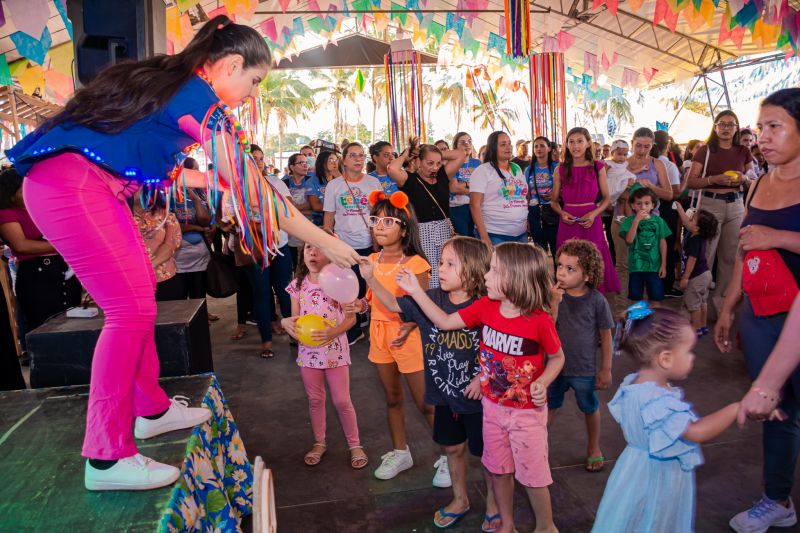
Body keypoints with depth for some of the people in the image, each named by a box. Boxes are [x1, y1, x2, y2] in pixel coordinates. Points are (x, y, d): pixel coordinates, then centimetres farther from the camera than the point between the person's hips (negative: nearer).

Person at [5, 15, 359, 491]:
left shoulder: (170, 80, 15)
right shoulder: (202, 100, -12)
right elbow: (254, 193, -13)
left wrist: (217, 180, 23)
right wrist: (327, 243, -8)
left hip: (92, 185, 10)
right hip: (72, 187, -10)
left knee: (141, 291, 13)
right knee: (132, 309, -9)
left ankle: (151, 410, 26)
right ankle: (107, 458, 0)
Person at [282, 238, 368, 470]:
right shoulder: (298, 285, -1)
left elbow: (350, 318, -10)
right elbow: (295, 318, 5)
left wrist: (332, 332, -26)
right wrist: (286, 323, -17)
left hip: (335, 349, -3)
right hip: (308, 350, 3)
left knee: (342, 401, 4)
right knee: (315, 399, 16)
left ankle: (355, 445, 23)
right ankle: (319, 443, 35)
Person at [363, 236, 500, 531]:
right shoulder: (430, 299, -7)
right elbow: (394, 304, 0)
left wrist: (483, 377, -19)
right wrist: (370, 277, -11)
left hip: (477, 397, -4)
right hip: (445, 395, 5)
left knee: (486, 452, 15)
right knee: (453, 448, 23)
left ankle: (493, 502, 40)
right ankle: (460, 499, 46)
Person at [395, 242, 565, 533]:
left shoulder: (540, 320, -23)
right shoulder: (485, 307, -10)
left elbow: (557, 357, -7)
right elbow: (445, 322, -4)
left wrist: (543, 382, -25)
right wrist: (415, 290, -8)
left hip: (527, 411, -5)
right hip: (492, 406, 5)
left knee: (532, 475, 10)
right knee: (498, 470, 20)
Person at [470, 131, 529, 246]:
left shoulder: (517, 169, 13)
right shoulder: (483, 171, -6)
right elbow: (475, 205, -12)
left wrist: (528, 222, 12)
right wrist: (484, 237, -18)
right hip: (495, 235, -6)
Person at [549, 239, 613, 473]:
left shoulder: (596, 300, -17)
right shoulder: (554, 295, -13)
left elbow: (605, 335, -8)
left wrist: (606, 370, -4)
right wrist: (555, 301, -31)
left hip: (584, 369, -1)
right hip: (555, 365, 1)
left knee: (590, 409, 22)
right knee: (547, 408, 16)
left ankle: (593, 448, 46)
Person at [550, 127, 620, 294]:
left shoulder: (598, 168, 4)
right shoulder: (561, 170, 6)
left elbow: (606, 198, 8)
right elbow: (554, 201, 11)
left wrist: (594, 213, -10)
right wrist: (562, 213, -9)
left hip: (591, 222, 0)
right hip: (568, 223, 1)